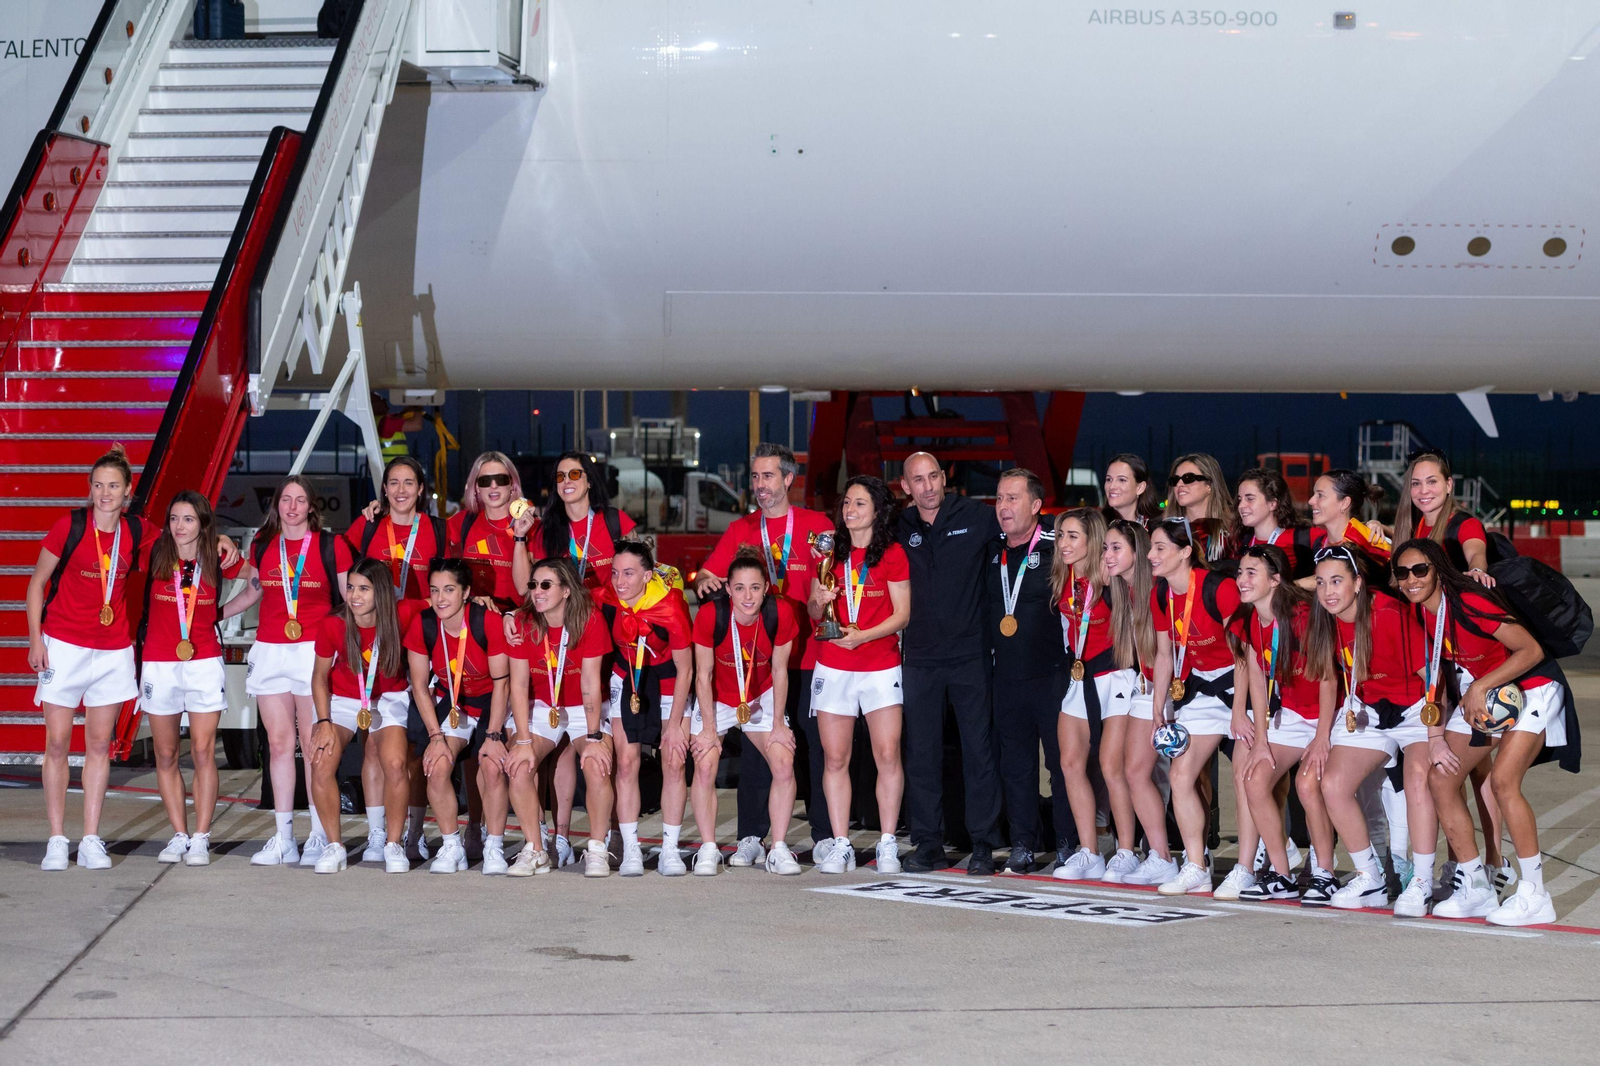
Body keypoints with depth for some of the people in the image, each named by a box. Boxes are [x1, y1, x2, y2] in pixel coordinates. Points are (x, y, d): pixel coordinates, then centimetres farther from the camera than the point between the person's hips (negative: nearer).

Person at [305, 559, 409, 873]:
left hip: (388, 699, -1)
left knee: (395, 766, -24)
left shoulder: (401, 618, -19)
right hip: (343, 700, 1)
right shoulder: (332, 625, -17)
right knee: (321, 763, -21)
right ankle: (333, 845, -4)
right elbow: (320, 676, -3)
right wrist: (324, 723, -10)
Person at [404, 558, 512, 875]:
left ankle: (494, 848, -6)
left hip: (491, 706, -3)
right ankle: (451, 846, -1)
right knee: (437, 768, -18)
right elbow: (420, 685, -6)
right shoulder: (422, 624, -14)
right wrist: (436, 736, -12)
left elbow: (501, 682, -15)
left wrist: (493, 735, -17)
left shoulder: (487, 622, -23)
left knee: (493, 768, -23)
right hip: (450, 706, 3)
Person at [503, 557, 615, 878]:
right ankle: (535, 851, -8)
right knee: (518, 766, -22)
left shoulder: (590, 620, -17)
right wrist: (523, 740, -18)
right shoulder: (523, 622, -10)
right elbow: (518, 684, -11)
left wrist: (594, 738, -24)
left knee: (597, 766, -28)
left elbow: (591, 683, -20)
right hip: (541, 709, 2)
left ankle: (597, 850, -12)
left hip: (585, 710, -2)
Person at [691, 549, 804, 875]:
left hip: (762, 698, 2)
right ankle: (708, 850, -4)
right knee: (705, 766, -17)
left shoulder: (781, 613, -23)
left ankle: (779, 849, -1)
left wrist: (779, 724, -7)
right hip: (716, 700, -2)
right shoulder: (710, 614, -27)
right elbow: (703, 675, -16)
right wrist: (709, 729, -15)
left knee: (784, 764, -12)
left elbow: (779, 670, -10)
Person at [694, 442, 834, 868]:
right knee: (754, 748, 2)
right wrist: (705, 582, -14)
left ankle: (825, 837, 8)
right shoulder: (740, 530, 11)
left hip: (806, 655, -2)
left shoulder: (817, 525, 3)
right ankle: (751, 839, 7)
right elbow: (708, 575, 8)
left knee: (814, 746, 1)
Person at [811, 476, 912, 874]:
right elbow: (814, 614, 13)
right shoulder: (831, 551, 8)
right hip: (832, 667, 3)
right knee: (835, 759, 1)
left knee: (888, 755, -7)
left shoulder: (892, 553, -1)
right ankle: (841, 846, 7)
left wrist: (862, 636, -17)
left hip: (880, 666, -3)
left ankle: (887, 845, 2)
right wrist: (819, 602, -11)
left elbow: (901, 614, -4)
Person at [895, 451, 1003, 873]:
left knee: (979, 750, -2)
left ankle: (983, 844, 4)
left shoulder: (975, 517, -1)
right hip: (920, 657, 3)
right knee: (922, 754, 4)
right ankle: (927, 845, 11)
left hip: (970, 653, -3)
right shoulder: (899, 528, 8)